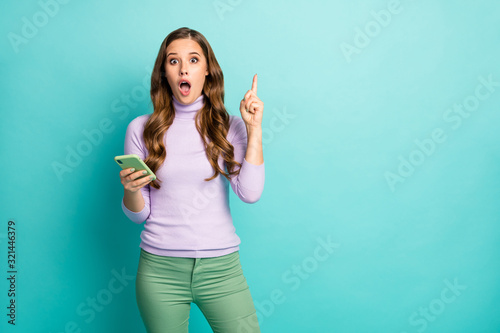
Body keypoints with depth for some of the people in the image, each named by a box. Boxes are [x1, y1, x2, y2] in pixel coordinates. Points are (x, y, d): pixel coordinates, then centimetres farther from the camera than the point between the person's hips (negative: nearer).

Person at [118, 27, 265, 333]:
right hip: (160, 268, 0)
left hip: (221, 267, 0)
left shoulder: (229, 127, 2)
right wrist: (131, 189, -17)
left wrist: (254, 128, -10)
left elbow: (250, 193, -11)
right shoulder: (141, 129, 1)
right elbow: (138, 214, 4)